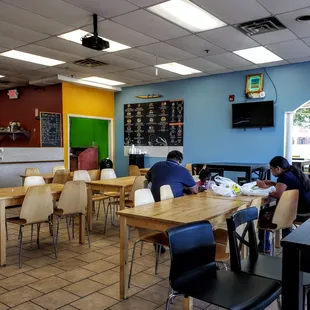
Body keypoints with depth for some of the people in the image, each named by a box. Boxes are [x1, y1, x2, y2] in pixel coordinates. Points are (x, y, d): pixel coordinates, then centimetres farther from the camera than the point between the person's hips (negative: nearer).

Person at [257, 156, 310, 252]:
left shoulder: (284, 176, -16)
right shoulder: (295, 172, 11)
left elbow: (278, 194, -28)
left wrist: (265, 187, -13)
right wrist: (274, 184, 17)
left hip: (300, 214, -9)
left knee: (264, 214, 1)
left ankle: (264, 247, 14)